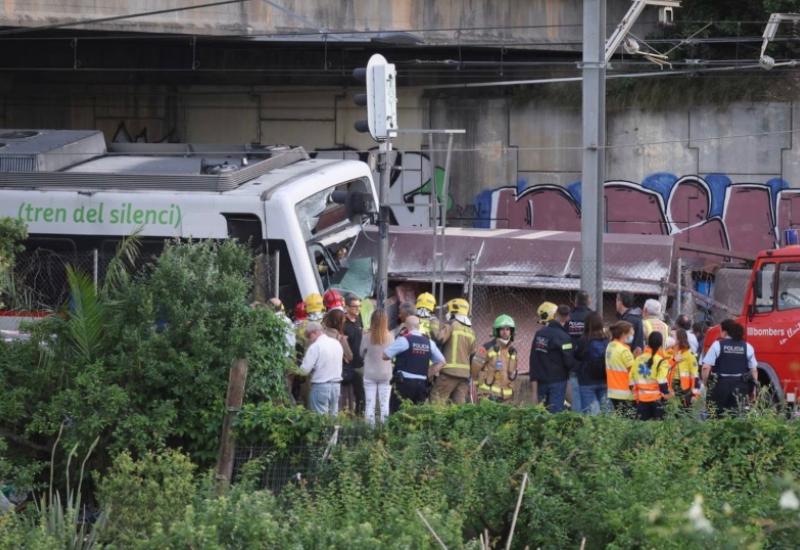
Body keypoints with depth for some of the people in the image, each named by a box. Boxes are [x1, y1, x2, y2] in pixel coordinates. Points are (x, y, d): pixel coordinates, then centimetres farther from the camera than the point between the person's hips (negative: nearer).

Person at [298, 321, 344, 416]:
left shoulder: (315, 347, -13)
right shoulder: (337, 344, 8)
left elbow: (305, 369, -15)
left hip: (320, 386, -7)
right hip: (336, 385, 7)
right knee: (333, 416, 12)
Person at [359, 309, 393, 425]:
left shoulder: (367, 336, -12)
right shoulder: (389, 336, -12)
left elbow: (361, 353, 1)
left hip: (370, 374, 0)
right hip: (386, 374, 1)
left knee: (369, 404, 5)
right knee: (384, 404, 7)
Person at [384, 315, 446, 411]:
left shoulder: (403, 340, -8)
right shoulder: (429, 342, 8)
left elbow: (385, 355, -7)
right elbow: (441, 362, 16)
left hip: (404, 382, -5)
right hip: (422, 384, 5)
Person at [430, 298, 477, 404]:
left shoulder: (451, 325, -5)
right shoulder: (470, 331, 16)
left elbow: (440, 340, -18)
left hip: (450, 371, -7)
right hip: (465, 373, 7)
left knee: (436, 400, -7)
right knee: (460, 403, 5)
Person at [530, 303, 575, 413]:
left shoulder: (539, 334, 3)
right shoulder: (563, 337, -17)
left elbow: (533, 358, 7)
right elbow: (569, 362, -17)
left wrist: (534, 377, 13)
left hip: (542, 380, 6)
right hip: (558, 380, -6)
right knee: (556, 411, -4)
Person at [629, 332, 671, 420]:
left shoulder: (639, 359, 8)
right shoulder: (661, 361, -10)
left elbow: (632, 378, 11)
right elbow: (662, 381, -16)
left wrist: (635, 394, 19)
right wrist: (666, 394, -7)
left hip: (641, 398, 5)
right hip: (656, 398, -5)